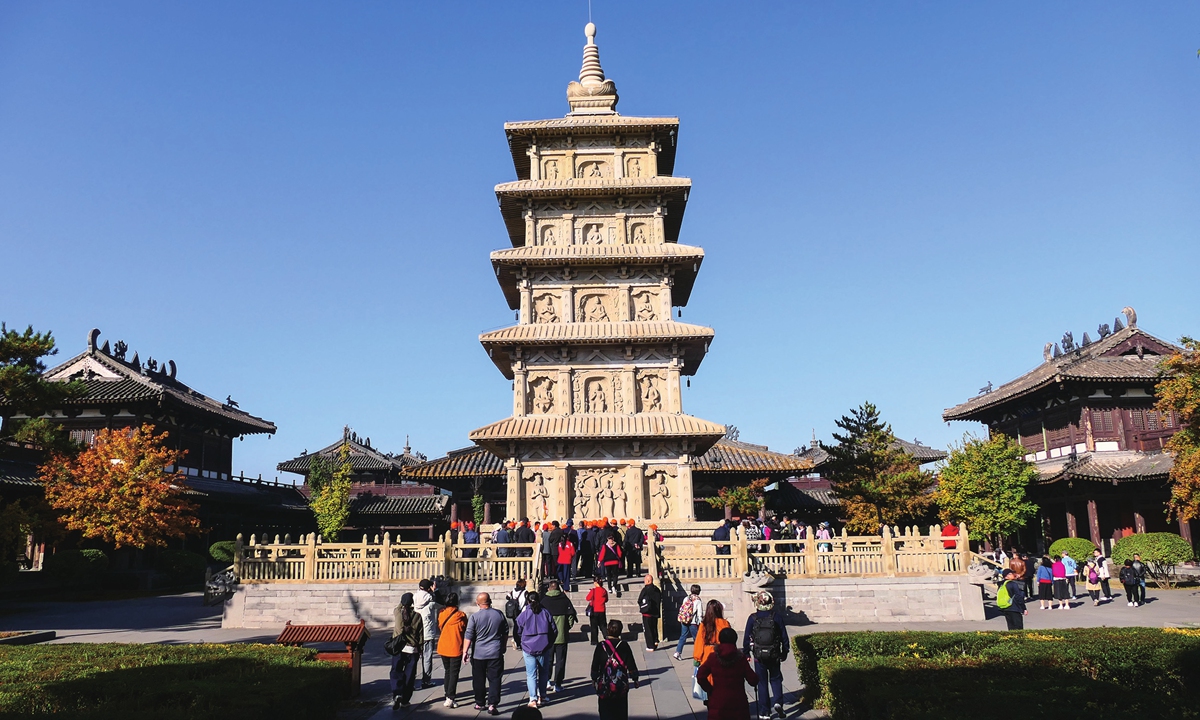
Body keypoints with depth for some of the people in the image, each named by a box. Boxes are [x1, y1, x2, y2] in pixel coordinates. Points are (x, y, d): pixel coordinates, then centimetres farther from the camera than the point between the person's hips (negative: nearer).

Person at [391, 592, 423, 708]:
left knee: (396, 672, 9)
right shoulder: (417, 616, -5)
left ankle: (397, 694, -14)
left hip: (398, 648, 0)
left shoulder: (398, 612, -3)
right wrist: (420, 650, 9)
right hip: (412, 649, 0)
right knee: (409, 675, 9)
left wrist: (402, 604, 41)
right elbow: (421, 634, 0)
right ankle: (404, 700, 11)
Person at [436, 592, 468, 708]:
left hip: (443, 647, 4)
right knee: (454, 673, 1)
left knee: (447, 671, 19)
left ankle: (447, 695, 23)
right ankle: (450, 698, -6)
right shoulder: (461, 615, -12)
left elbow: (439, 629, 10)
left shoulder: (441, 614, -3)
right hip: (456, 648, -4)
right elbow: (465, 631, -1)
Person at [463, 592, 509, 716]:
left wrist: (465, 651, -3)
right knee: (494, 679, 3)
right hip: (496, 653, 1)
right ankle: (492, 704, -5)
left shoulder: (475, 617, -9)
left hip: (478, 654, -1)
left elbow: (468, 636, -10)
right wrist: (503, 646, 25)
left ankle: (479, 703, 22)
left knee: (479, 680, 13)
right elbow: (505, 633, 12)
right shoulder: (499, 614, 0)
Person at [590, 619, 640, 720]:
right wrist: (635, 679, 11)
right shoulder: (624, 646, -6)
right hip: (621, 685, 1)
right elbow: (631, 666, -2)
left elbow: (595, 666, -4)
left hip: (604, 685, -1)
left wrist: (594, 679, 11)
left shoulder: (601, 646, -9)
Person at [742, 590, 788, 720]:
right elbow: (784, 636, 0)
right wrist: (784, 652, 13)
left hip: (759, 655, -1)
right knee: (775, 679, 18)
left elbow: (747, 637, -2)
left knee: (762, 683, 9)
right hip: (774, 655, 1)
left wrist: (746, 653, 10)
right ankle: (778, 703, -2)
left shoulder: (752, 618, -7)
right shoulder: (776, 617, -6)